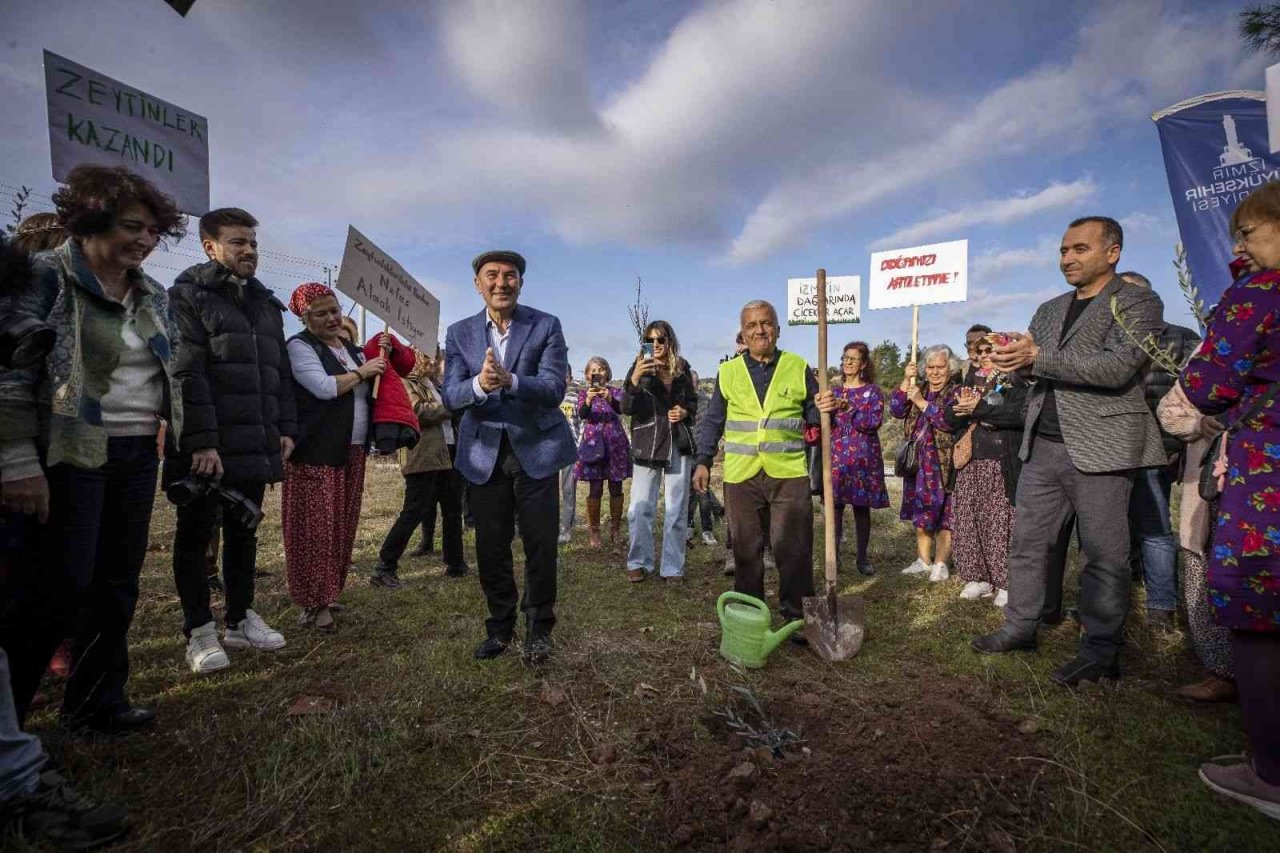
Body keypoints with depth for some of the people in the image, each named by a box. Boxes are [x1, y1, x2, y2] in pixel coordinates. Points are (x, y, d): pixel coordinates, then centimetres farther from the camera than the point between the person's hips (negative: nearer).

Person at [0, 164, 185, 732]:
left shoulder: (153, 295, 12)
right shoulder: (46, 277, -6)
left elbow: (175, 372, 17)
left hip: (138, 456, 6)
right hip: (71, 453, -6)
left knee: (118, 582, 11)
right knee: (59, 587, -4)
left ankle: (96, 701, 24)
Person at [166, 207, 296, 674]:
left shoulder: (265, 303, 17)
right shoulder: (188, 296, -4)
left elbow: (280, 371, 18)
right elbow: (187, 373, -13)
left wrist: (286, 427, 10)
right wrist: (201, 440, -19)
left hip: (255, 444, 6)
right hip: (204, 449, -6)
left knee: (243, 533, 13)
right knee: (195, 535, 6)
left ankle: (240, 620, 26)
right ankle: (199, 631, 17)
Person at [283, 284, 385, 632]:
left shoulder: (352, 348, 17)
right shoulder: (300, 346, -4)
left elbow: (367, 391, 25)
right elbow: (324, 387, -19)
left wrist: (379, 364, 6)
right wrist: (362, 372, -7)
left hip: (352, 452, 7)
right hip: (316, 452, -7)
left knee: (341, 525, 9)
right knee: (315, 528, -5)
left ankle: (326, 594, 21)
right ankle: (315, 602, 4)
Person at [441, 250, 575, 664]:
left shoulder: (546, 326, -5)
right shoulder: (459, 333, 3)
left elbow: (554, 388, -15)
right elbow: (451, 396, -6)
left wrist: (510, 381, -34)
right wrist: (479, 384, -29)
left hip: (536, 448, -2)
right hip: (485, 452, 3)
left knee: (540, 545, 3)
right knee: (490, 547, 11)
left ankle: (539, 628, 23)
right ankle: (500, 626, 31)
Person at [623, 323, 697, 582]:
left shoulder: (682, 368, 6)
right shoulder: (640, 368, -3)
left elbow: (693, 402, 19)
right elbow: (626, 408, -13)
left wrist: (685, 411, -4)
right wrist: (634, 380, -30)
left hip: (679, 444, 3)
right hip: (647, 444, -2)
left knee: (676, 510, 6)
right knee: (640, 509, -3)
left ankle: (672, 567, 15)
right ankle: (638, 563, 14)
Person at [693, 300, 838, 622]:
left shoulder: (798, 368, 6)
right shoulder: (728, 371, 8)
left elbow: (813, 417, 11)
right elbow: (712, 422, 11)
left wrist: (824, 409, -12)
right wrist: (703, 462, 4)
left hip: (789, 474, -1)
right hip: (740, 475, 1)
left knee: (794, 550, 2)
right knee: (746, 550, 10)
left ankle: (797, 617, 17)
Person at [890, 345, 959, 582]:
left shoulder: (955, 392, -3)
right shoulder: (918, 389, 13)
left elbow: (951, 421, -19)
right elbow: (896, 410, 0)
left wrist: (922, 402, -19)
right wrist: (906, 382, -8)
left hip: (943, 464, -5)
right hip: (919, 463, 6)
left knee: (942, 512, -1)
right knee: (920, 513, 11)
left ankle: (940, 563, 9)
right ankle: (923, 560, 22)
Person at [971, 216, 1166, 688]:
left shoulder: (1138, 303, -2)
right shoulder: (1049, 310, 18)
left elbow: (1118, 367, -17)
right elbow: (1032, 366, 17)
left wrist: (1038, 356, -22)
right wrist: (1010, 360, -7)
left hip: (1099, 447, -6)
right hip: (1042, 446, 6)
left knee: (1103, 553, 1)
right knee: (1027, 541, 9)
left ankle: (1102, 651, 12)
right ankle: (1020, 627, 20)